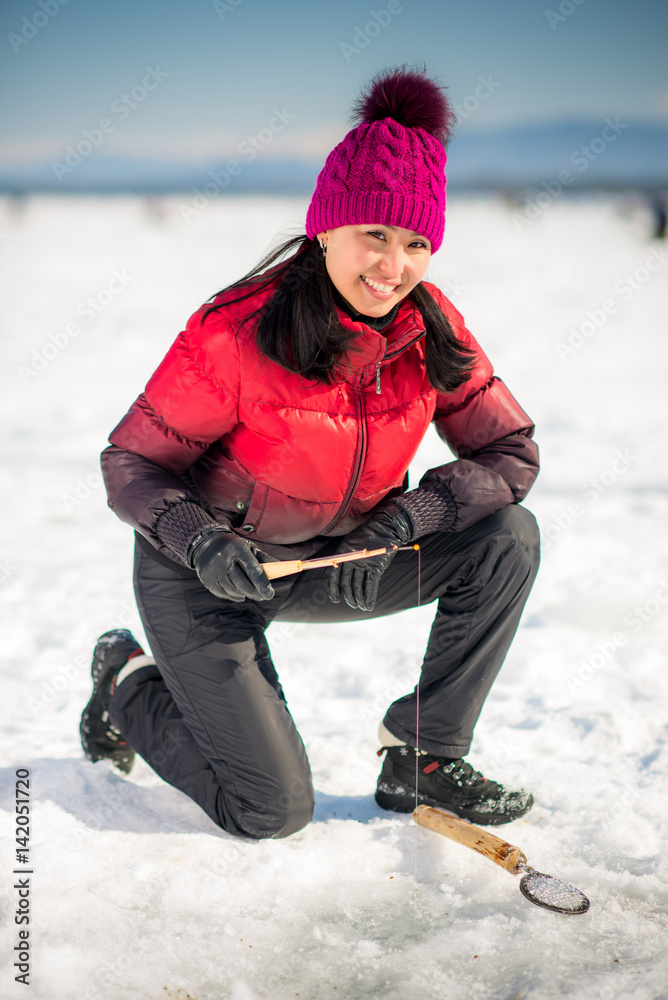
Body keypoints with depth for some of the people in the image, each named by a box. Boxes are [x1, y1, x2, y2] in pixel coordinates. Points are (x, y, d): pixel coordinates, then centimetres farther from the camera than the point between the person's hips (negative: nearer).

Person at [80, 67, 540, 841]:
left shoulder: (431, 329, -12)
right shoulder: (237, 332, -27)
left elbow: (511, 453, -8)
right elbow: (130, 464, -18)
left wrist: (403, 519, -24)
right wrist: (202, 544, -37)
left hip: (333, 563, 5)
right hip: (203, 574, -5)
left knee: (508, 538, -14)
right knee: (273, 812, -8)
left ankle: (421, 758, 0)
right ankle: (128, 686, 19)